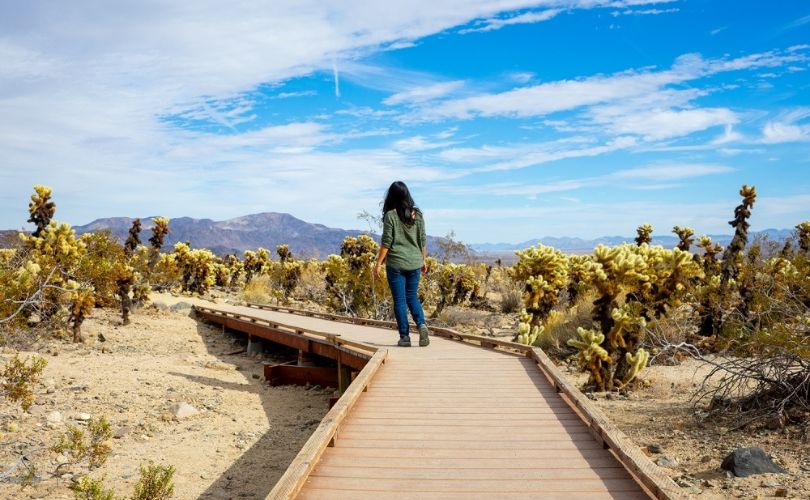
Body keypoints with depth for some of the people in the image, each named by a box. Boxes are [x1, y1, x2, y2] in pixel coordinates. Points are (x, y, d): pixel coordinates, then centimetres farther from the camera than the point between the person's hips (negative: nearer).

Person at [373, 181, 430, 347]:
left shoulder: (390, 215, -9)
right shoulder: (417, 214, 4)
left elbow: (386, 242, -9)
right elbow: (422, 240, 8)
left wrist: (378, 264, -3)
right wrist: (423, 260, 19)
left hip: (396, 263, -4)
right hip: (415, 263, 4)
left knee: (399, 300, 4)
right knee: (412, 297, 16)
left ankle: (404, 336, 4)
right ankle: (421, 324, -7)